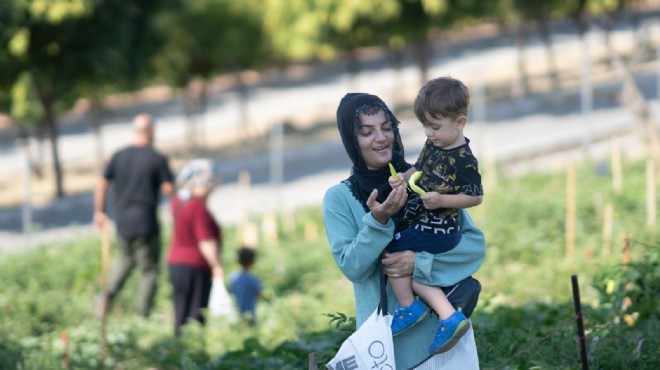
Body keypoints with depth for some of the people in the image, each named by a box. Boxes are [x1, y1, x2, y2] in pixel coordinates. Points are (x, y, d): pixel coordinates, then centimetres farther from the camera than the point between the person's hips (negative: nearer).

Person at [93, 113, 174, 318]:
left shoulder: (119, 156, 4)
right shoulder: (158, 159, -8)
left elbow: (102, 183, 5)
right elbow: (169, 189, -11)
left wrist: (99, 211, 15)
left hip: (122, 221, 4)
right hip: (146, 223, -4)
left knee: (126, 257, 26)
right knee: (149, 269, 7)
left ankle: (109, 294, 4)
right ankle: (143, 316, 6)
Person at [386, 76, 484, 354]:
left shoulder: (463, 160, -21)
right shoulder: (434, 144, 6)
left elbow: (476, 197, -17)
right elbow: (420, 169, 20)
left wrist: (441, 200, -27)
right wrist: (403, 178, -2)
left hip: (437, 230, -10)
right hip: (421, 223, 10)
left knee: (391, 251, -9)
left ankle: (408, 308, 9)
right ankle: (449, 317, 1)